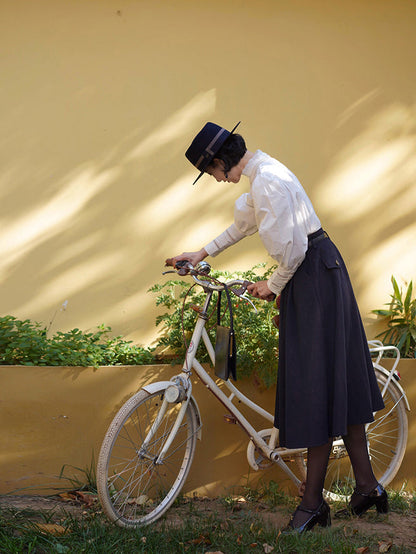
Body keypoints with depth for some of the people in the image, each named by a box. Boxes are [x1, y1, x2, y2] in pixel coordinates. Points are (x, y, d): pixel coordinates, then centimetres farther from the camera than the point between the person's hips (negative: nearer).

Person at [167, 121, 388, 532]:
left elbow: (293, 246, -21)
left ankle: (313, 502, 3)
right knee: (339, 379, 12)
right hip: (322, 271, 10)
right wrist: (203, 252, 33)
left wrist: (274, 285, -5)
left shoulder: (267, 181, -20)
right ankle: (366, 483, 20)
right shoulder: (262, 172, 13)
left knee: (316, 379, -6)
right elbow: (244, 223, 29)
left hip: (312, 274, -10)